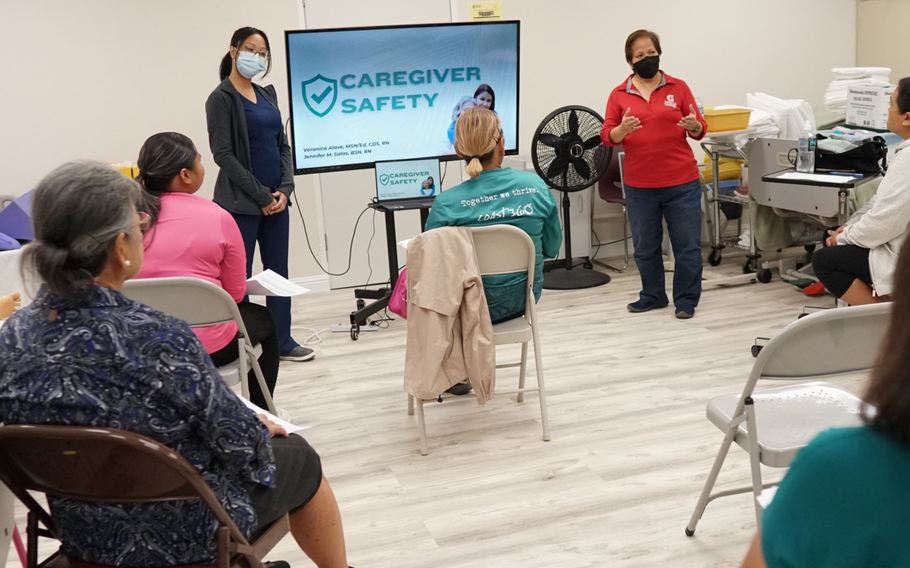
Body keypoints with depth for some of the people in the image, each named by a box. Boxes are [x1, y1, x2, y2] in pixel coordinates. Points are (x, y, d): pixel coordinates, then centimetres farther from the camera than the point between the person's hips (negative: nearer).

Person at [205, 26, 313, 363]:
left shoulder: (267, 94, 14)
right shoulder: (221, 99, -7)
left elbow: (283, 144, 13)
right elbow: (223, 154, -13)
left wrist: (285, 189, -2)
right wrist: (261, 196, -14)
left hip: (276, 200, 7)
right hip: (242, 203, -7)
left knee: (278, 272, 10)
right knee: (239, 277, -1)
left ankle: (283, 341, 18)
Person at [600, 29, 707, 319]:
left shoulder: (678, 88, 4)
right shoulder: (619, 94, 5)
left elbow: (699, 130, 6)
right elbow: (607, 137, 2)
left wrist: (693, 125, -18)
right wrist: (622, 130, -20)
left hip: (682, 182, -1)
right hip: (639, 185, 1)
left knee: (688, 245, 1)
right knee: (645, 246, 10)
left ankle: (686, 300, 13)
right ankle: (653, 295, 27)